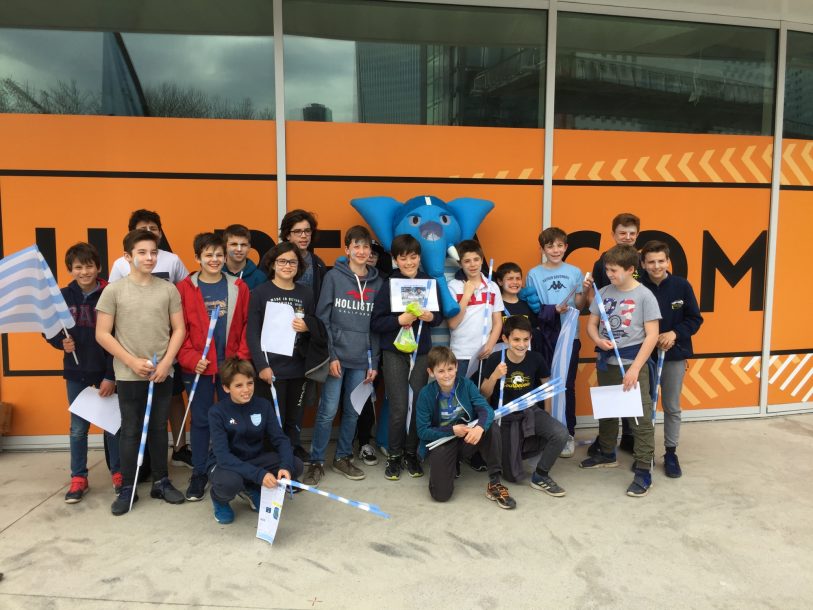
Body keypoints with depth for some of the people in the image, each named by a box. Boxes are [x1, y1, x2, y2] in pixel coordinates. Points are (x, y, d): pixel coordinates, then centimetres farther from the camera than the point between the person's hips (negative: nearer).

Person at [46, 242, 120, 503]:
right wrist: (61, 342, -15)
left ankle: (118, 473, 24)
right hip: (75, 371, 3)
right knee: (78, 428, 11)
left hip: (106, 371, -2)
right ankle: (78, 479, 24)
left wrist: (111, 376, -13)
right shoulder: (63, 296, -2)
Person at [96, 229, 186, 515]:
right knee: (130, 431, 7)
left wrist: (166, 362, -7)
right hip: (129, 375, -2)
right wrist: (132, 362, -10)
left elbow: (179, 329, 4)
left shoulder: (168, 289, 1)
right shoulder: (114, 290, -4)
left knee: (159, 428, 13)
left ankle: (161, 482, 25)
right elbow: (102, 334, -4)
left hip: (163, 373, 2)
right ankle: (127, 488, 19)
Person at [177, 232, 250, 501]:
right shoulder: (185, 288, -2)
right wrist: (191, 359, -13)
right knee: (201, 420, 9)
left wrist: (242, 357, -6)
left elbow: (247, 325, 3)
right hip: (199, 367, -1)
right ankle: (199, 473, 23)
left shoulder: (239, 287, 3)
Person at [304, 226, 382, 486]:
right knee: (327, 411, -1)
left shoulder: (377, 282, 8)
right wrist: (330, 355, -10)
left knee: (353, 411, 11)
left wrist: (374, 363, 7)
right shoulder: (334, 276, -1)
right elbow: (322, 319, -4)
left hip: (361, 359, 3)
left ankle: (343, 457, 27)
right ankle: (316, 462, 14)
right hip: (336, 355, -3)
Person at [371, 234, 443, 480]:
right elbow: (375, 323, -8)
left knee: (418, 406, 5)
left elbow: (440, 316, 9)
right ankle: (394, 455, 17)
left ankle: (411, 453, 24)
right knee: (399, 408, -3)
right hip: (394, 353, -2)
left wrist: (431, 317, -12)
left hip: (421, 352, 2)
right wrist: (399, 320, -21)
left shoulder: (430, 282, 1)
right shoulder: (389, 284, -6)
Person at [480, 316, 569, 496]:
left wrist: (547, 418, 6)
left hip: (530, 411, 2)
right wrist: (494, 377, -26)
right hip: (504, 416, -2)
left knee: (561, 434, -27)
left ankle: (540, 476, -2)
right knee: (512, 474, -4)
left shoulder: (536, 359, -8)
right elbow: (483, 396, -8)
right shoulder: (495, 360, -14)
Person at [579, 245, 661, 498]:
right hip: (606, 362, 6)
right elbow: (592, 323, 10)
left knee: (640, 418, -4)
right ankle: (607, 454, 37)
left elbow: (652, 335, -12)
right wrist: (598, 340, -13)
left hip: (632, 364, -5)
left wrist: (635, 368, -18)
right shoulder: (605, 292, 3)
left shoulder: (644, 296, -10)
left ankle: (643, 472, 4)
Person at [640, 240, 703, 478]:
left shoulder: (681, 285, -6)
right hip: (644, 355, -1)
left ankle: (671, 453, 24)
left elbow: (695, 319, 0)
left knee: (672, 407, 10)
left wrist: (674, 334, -15)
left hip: (674, 355, 1)